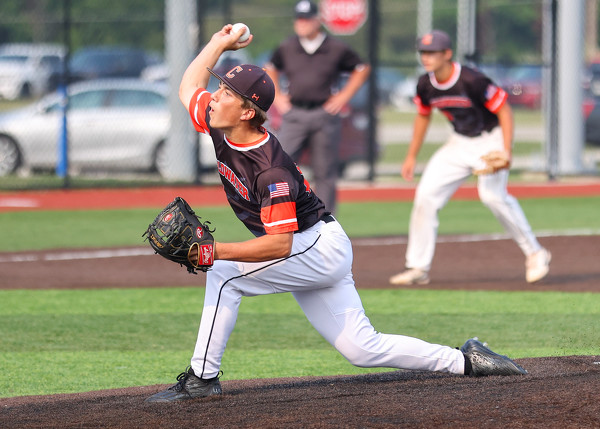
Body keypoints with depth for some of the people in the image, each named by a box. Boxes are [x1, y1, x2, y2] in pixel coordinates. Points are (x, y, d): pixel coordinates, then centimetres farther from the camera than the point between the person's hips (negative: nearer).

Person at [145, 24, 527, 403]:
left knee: (223, 273, -22)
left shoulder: (271, 170, -29)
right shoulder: (219, 128, -5)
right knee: (364, 349, 7)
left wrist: (217, 250, -38)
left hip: (320, 248, -9)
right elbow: (189, 87, 15)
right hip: (314, 255, 9)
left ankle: (202, 377, -18)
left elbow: (280, 244, -32)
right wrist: (219, 43, 10)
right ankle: (464, 361, 15)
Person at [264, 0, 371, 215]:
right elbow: (270, 70, 24)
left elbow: (362, 69, 12)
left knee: (325, 173, 2)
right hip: (294, 115, 1)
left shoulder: (336, 49, 0)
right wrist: (277, 96, 12)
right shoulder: (286, 48, 6)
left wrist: (344, 96, 4)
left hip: (324, 115, -1)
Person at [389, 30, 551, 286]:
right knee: (426, 194, -2)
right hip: (459, 144, 7)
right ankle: (418, 268, 6)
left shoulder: (472, 81, -26)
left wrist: (506, 151, -30)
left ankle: (534, 254, -13)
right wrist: (411, 156, 15)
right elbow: (423, 116, 15)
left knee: (492, 194, -27)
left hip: (490, 140, -7)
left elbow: (504, 109, -20)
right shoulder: (425, 85, -5)